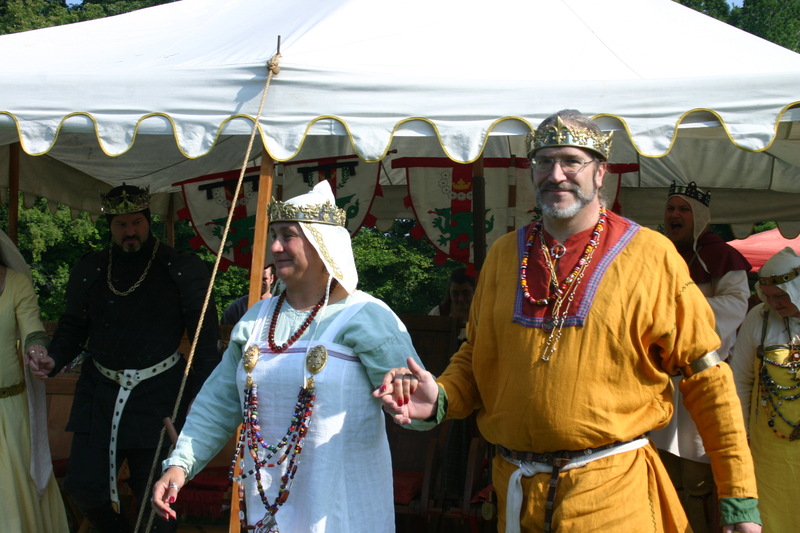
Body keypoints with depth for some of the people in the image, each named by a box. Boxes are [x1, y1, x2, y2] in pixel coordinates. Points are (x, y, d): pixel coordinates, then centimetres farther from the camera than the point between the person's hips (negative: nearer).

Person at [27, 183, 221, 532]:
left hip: (158, 396, -4)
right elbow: (73, 327, 16)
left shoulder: (183, 270, -2)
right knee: (84, 484, 2)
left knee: (153, 495, 2)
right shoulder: (89, 270, 9)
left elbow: (205, 339, -3)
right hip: (99, 394, 4)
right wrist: (54, 359, -5)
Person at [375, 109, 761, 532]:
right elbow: (475, 358, 16)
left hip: (612, 494, -4)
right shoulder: (504, 255, 8)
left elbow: (705, 375, -4)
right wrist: (440, 399, -6)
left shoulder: (649, 256, -4)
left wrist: (738, 498, -7)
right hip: (515, 493, 4)